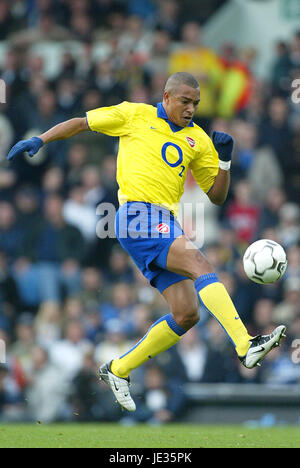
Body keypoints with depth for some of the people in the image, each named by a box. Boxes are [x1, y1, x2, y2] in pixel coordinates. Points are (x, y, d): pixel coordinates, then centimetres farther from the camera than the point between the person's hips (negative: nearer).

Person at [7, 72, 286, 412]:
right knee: (200, 265, -26)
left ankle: (118, 370, 14)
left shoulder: (197, 140, 17)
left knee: (186, 314, -1)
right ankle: (246, 346, -38)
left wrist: (225, 160, 3)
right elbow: (81, 123, 14)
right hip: (138, 216, -7)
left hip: (166, 225, 7)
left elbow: (217, 196, 18)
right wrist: (40, 140, 3)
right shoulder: (135, 115, 6)